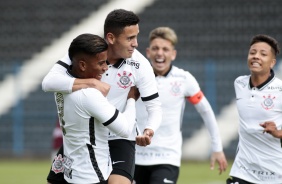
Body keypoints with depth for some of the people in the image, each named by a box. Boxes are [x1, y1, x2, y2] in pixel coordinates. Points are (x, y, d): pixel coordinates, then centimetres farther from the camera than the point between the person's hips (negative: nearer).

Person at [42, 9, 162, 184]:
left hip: (119, 138, -2)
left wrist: (149, 130, -30)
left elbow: (154, 106, -8)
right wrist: (91, 83, -36)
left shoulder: (140, 64, -15)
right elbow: (48, 81, -26)